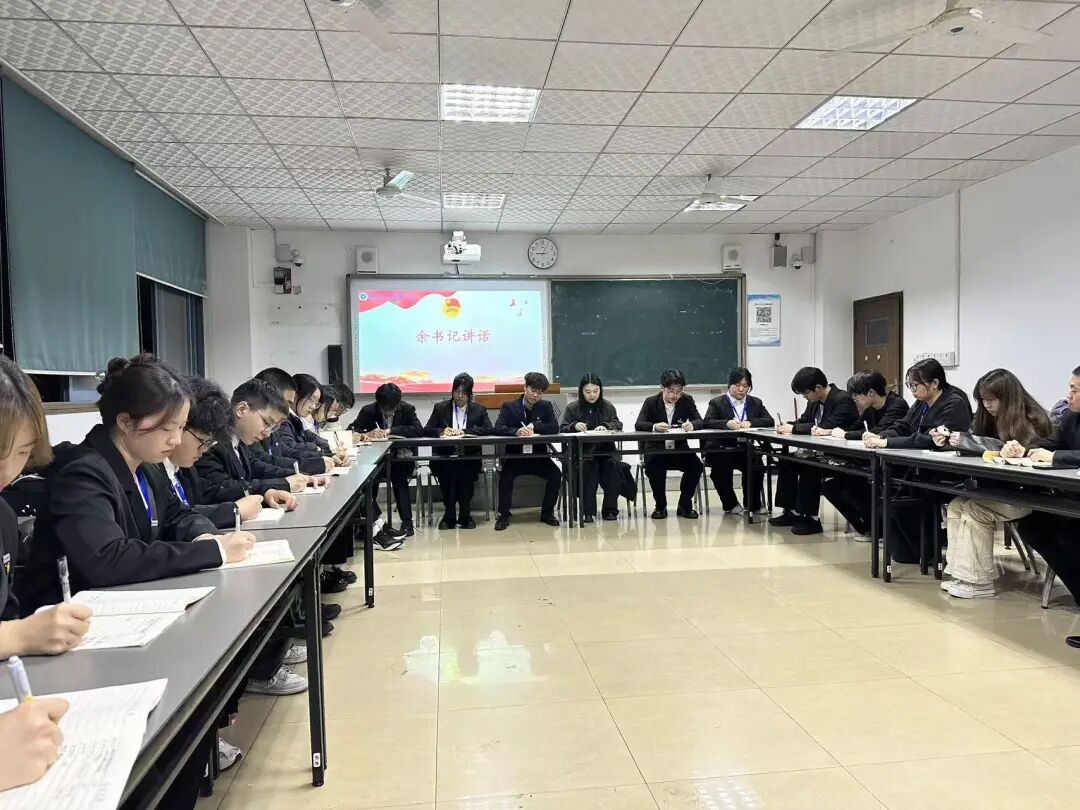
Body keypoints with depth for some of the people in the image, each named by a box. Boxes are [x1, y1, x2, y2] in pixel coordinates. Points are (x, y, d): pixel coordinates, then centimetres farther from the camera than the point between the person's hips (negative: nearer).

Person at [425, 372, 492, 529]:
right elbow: (426, 430, 7)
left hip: (469, 456, 0)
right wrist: (441, 431, -15)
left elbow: (488, 429, -2)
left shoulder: (479, 409, 12)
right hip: (444, 455, 0)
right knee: (445, 470, -33)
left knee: (466, 472, -33)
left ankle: (465, 515, -17)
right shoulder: (440, 408, 12)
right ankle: (449, 515, -20)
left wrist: (464, 431, -15)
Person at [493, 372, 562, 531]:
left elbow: (555, 427, -9)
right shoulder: (509, 406, -2)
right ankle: (504, 514, -10)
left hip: (539, 455, 2)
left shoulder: (546, 406, 5)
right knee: (505, 476, -30)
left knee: (556, 475, -22)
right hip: (514, 456, -2)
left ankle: (547, 513, -1)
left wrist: (534, 426, -23)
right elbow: (498, 429, -17)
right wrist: (516, 431, -36)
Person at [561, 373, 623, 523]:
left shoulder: (608, 406, 16)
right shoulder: (572, 408, 11)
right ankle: (588, 511, -27)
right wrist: (574, 426, -14)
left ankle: (610, 509, -17)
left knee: (613, 464, -30)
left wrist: (606, 426, -11)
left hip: (605, 449, 2)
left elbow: (618, 425, 10)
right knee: (589, 465, -34)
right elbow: (562, 430, 7)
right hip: (581, 451, -2)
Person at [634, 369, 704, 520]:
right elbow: (638, 424, -13)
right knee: (653, 468, -32)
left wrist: (692, 425, -30)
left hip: (680, 448, 2)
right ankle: (660, 506, -8)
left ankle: (685, 505, -4)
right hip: (656, 448, -2)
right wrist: (654, 427, -36)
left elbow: (699, 421, -4)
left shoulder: (687, 400, 3)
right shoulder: (651, 402, -3)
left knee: (696, 465, -25)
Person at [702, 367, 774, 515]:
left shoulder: (756, 403, 18)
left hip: (746, 449, 2)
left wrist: (750, 423, -14)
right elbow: (706, 422, -9)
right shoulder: (717, 402, 8)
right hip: (721, 450, -2)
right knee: (721, 468, -30)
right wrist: (727, 423, -27)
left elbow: (770, 421, 4)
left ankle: (753, 505, -4)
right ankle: (731, 505, -5)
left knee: (757, 468, -27)